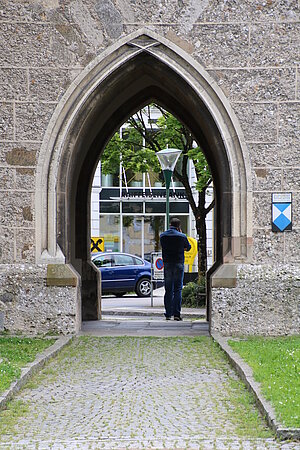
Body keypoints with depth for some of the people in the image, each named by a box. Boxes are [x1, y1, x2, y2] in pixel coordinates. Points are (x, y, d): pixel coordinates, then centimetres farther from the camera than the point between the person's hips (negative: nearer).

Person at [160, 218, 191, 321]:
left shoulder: (162, 236, 1)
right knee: (178, 290, 0)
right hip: (179, 264, -2)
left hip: (167, 264, 3)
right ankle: (177, 314, -5)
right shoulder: (182, 236, -7)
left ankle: (168, 314, 5)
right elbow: (188, 248, 9)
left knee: (168, 290, 7)